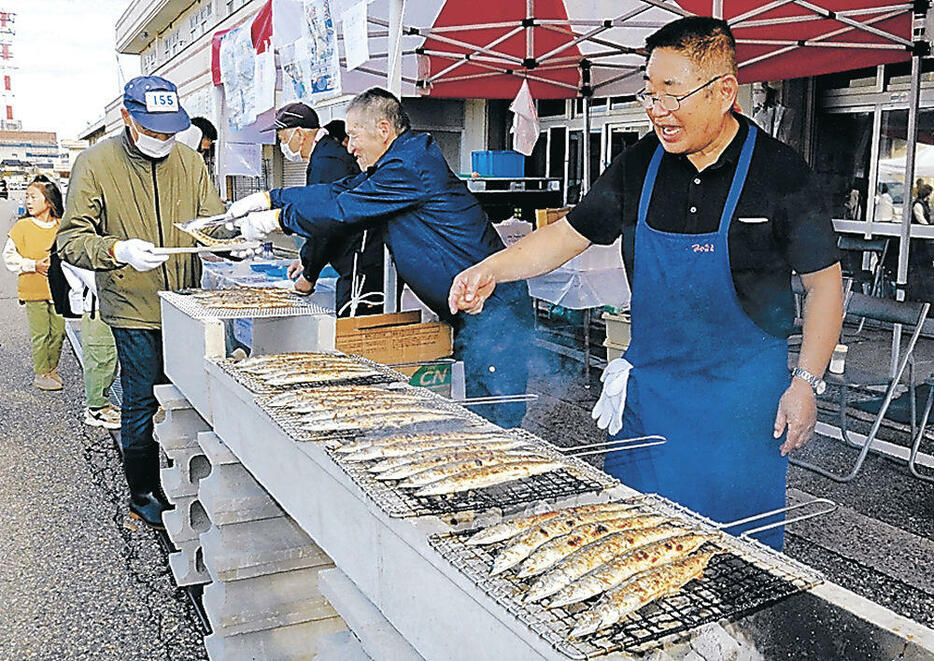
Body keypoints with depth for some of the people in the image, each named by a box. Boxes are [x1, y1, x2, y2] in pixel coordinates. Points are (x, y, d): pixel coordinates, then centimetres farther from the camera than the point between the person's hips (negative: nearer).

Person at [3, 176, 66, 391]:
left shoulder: (61, 226, 4)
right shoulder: (22, 227, -3)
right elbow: (9, 255, -2)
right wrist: (34, 265, -14)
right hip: (34, 290, -3)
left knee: (58, 331, 8)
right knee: (40, 334, 0)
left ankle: (52, 369, 24)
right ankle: (40, 374, 11)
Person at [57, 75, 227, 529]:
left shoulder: (188, 161, 5)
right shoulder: (95, 163, -6)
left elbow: (211, 219, 10)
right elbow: (71, 240, -8)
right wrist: (119, 251, -28)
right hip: (133, 308, -3)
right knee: (142, 401, 4)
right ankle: (143, 493, 22)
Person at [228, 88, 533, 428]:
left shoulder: (408, 167, -18)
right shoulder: (403, 159, 15)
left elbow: (343, 208, -15)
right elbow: (340, 190, 18)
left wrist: (275, 218, -2)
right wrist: (269, 198, 15)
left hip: (493, 310, -11)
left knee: (497, 421, -5)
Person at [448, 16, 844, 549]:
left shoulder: (779, 171, -10)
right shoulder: (641, 165, 0)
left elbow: (825, 282, -3)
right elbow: (568, 234, 6)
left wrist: (807, 382, -9)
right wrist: (493, 268, -9)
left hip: (743, 393, -3)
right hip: (650, 381, 4)